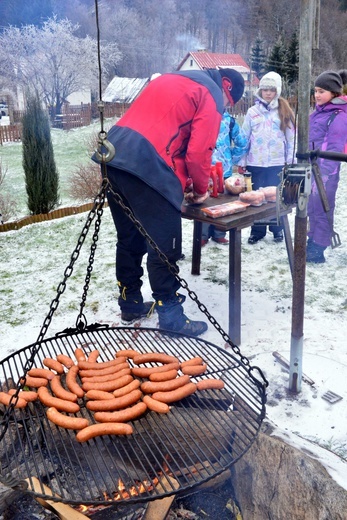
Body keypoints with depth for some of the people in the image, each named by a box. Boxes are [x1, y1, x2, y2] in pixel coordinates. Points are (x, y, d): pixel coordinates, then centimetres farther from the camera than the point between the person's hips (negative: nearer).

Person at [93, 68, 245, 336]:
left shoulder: (172, 80, 30)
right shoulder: (212, 95, 5)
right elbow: (199, 151, -5)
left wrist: (184, 182, 26)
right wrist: (200, 189, 12)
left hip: (114, 157, 9)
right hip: (147, 168, -9)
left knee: (129, 239, 17)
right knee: (164, 246, -2)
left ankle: (130, 304, 28)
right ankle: (171, 316, 5)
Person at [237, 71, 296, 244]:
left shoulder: (284, 112, 3)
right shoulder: (252, 111, 5)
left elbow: (291, 137, 3)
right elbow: (244, 138, 5)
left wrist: (291, 161, -2)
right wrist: (241, 162, 2)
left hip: (277, 163, -1)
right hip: (255, 163, 1)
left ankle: (277, 229, 20)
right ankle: (257, 230, 18)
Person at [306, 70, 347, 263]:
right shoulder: (318, 112, 12)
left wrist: (322, 178, -20)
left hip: (326, 172, -8)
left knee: (322, 210, 0)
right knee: (312, 209, 15)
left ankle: (317, 251, 9)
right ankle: (312, 244, 28)